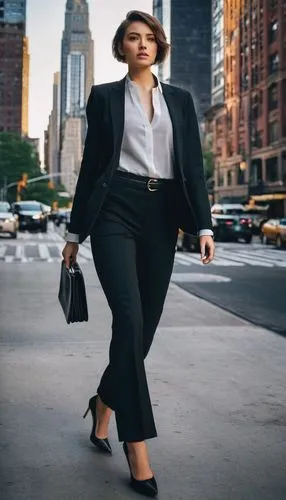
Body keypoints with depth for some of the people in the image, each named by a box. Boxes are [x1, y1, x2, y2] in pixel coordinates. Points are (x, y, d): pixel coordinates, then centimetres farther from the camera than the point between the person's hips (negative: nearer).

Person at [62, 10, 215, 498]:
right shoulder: (104, 96, 9)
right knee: (130, 320, -15)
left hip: (161, 215, 3)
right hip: (116, 211, -3)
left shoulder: (180, 100, 15)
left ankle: (104, 403, 32)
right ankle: (137, 447, -11)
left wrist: (203, 225, -3)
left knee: (145, 324, 6)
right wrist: (75, 231, 6)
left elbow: (193, 164, 9)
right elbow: (91, 163, 7)